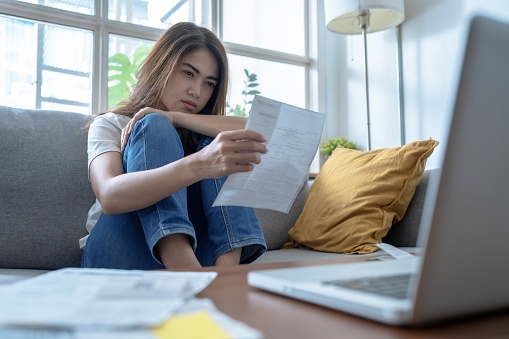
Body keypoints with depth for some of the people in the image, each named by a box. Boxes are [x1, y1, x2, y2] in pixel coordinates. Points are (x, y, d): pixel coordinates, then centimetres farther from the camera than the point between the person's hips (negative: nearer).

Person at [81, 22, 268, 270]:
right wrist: (197, 166, -39)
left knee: (218, 145, -14)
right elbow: (109, 197, -22)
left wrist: (176, 118, -15)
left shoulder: (201, 131, 13)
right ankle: (183, 262, -40)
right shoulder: (110, 126, 1)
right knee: (154, 126, -18)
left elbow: (257, 132, -10)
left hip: (194, 251, 3)